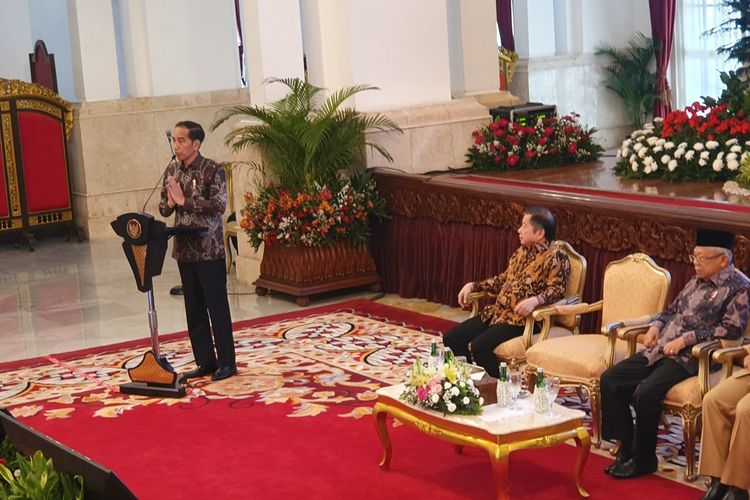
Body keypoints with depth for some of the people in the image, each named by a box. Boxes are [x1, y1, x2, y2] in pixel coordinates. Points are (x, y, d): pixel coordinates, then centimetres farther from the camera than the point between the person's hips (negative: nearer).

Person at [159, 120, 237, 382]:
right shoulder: (172, 171, 8)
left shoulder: (213, 170, -10)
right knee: (194, 308, 10)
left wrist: (185, 200, -21)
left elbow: (219, 205, -20)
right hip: (184, 249, 6)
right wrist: (170, 203, -9)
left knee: (217, 306, 0)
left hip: (209, 249, -6)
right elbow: (164, 209, 14)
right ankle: (205, 361, 19)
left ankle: (227, 362, 9)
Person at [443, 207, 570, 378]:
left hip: (522, 319, -8)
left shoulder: (555, 258, -6)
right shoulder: (521, 253, 18)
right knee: (451, 338, -2)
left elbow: (556, 289, -16)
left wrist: (534, 300, -34)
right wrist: (473, 286, 16)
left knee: (480, 345, -28)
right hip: (497, 312, 8)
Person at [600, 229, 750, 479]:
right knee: (610, 379, -6)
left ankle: (644, 459, -10)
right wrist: (656, 325, 7)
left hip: (689, 358, -8)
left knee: (645, 393, -30)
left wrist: (686, 339, -18)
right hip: (660, 350, 8)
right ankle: (627, 448, 0)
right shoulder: (697, 282, 19)